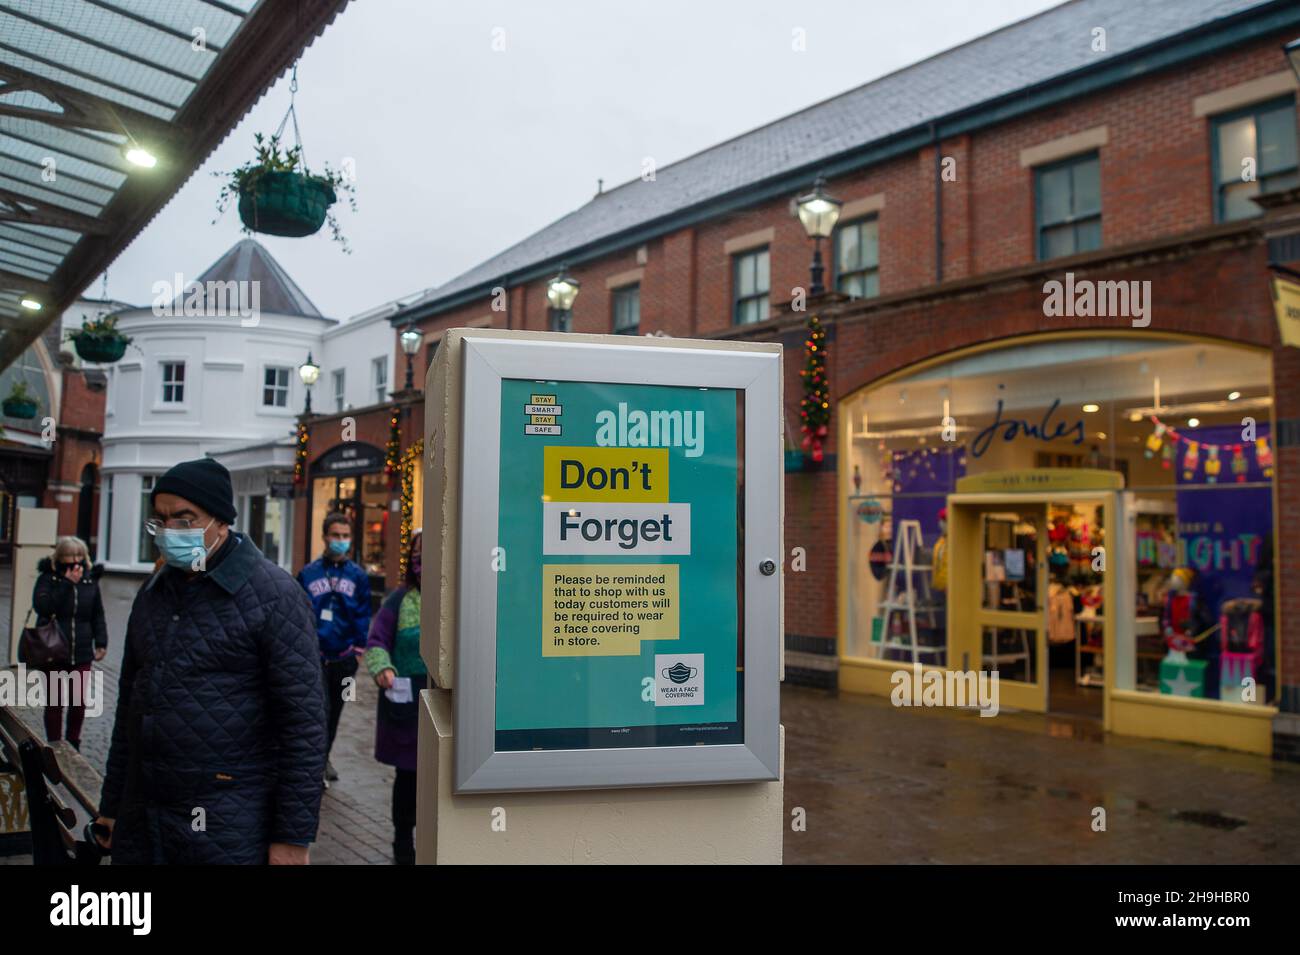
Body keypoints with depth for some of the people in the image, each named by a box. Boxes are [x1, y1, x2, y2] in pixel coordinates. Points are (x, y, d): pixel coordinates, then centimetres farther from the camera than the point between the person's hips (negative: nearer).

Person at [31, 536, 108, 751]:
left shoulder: (90, 580, 3)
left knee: (79, 701, 6)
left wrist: (101, 642, 3)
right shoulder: (48, 578, -5)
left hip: (81, 652, 2)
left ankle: (73, 744, 24)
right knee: (55, 701, 7)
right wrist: (67, 583, -23)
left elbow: (97, 614, 10)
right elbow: (42, 607, -20)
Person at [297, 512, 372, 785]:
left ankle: (324, 758, 34)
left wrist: (360, 649, -1)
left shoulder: (358, 576, 2)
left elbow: (363, 616, 4)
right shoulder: (308, 574, -2)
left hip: (344, 657, 3)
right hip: (315, 654, -2)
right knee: (321, 709, -10)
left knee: (335, 711, 16)